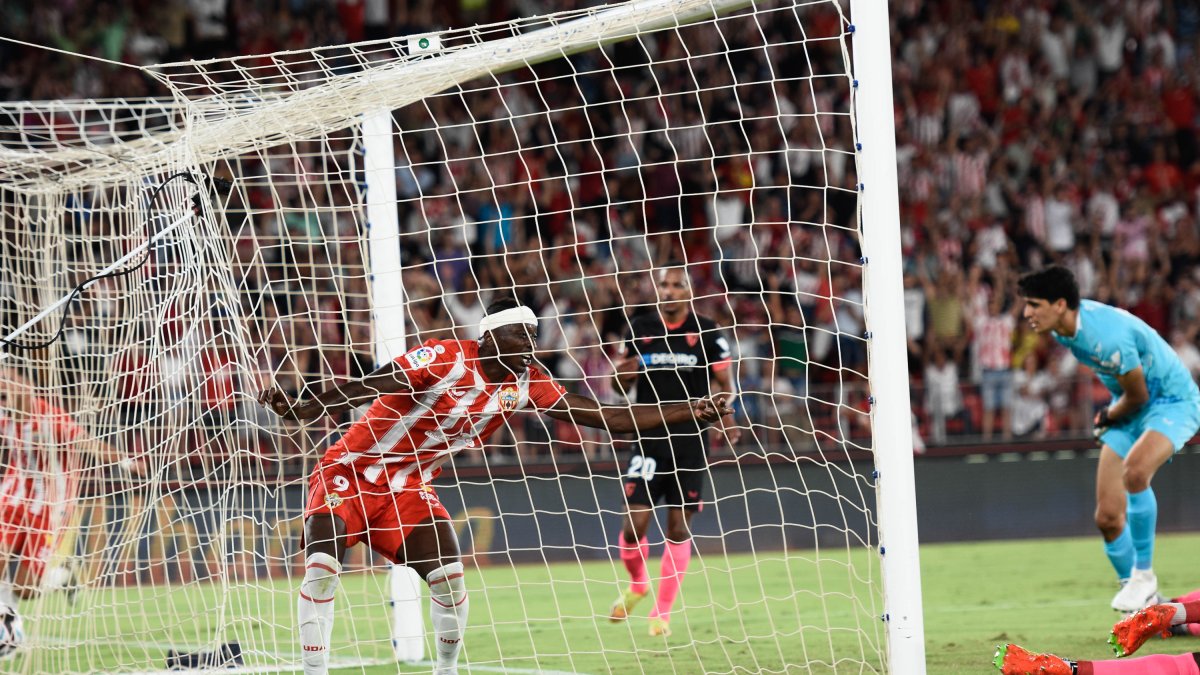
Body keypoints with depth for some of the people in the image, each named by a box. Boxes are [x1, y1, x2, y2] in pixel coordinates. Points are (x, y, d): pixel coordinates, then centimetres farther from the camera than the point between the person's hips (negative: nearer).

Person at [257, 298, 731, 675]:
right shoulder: (444, 360, -23)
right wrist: (298, 410, -44)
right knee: (321, 569, -23)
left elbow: (609, 418, -1)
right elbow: (364, 388, -31)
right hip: (350, 471, -5)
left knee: (450, 580, -9)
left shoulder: (524, 385, -4)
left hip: (408, 488, 5)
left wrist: (688, 413, -6)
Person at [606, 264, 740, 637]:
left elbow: (723, 382, 4)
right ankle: (637, 585, 23)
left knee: (679, 528, 0)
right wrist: (621, 375, -11)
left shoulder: (706, 331, -1)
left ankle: (662, 610, 12)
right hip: (649, 440, 1)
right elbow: (623, 385, 12)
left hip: (690, 442, -1)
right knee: (633, 524, -7)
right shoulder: (640, 329, 4)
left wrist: (726, 418, -13)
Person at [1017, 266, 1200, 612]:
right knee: (1108, 518, -1)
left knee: (1134, 470, -37)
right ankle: (1141, 598, 17)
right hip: (1128, 410, 8)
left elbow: (1138, 395, -20)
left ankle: (1143, 574, -20)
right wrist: (1109, 416, 14)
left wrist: (1109, 417, -1)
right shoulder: (1063, 327, -6)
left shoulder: (1108, 337, -34)